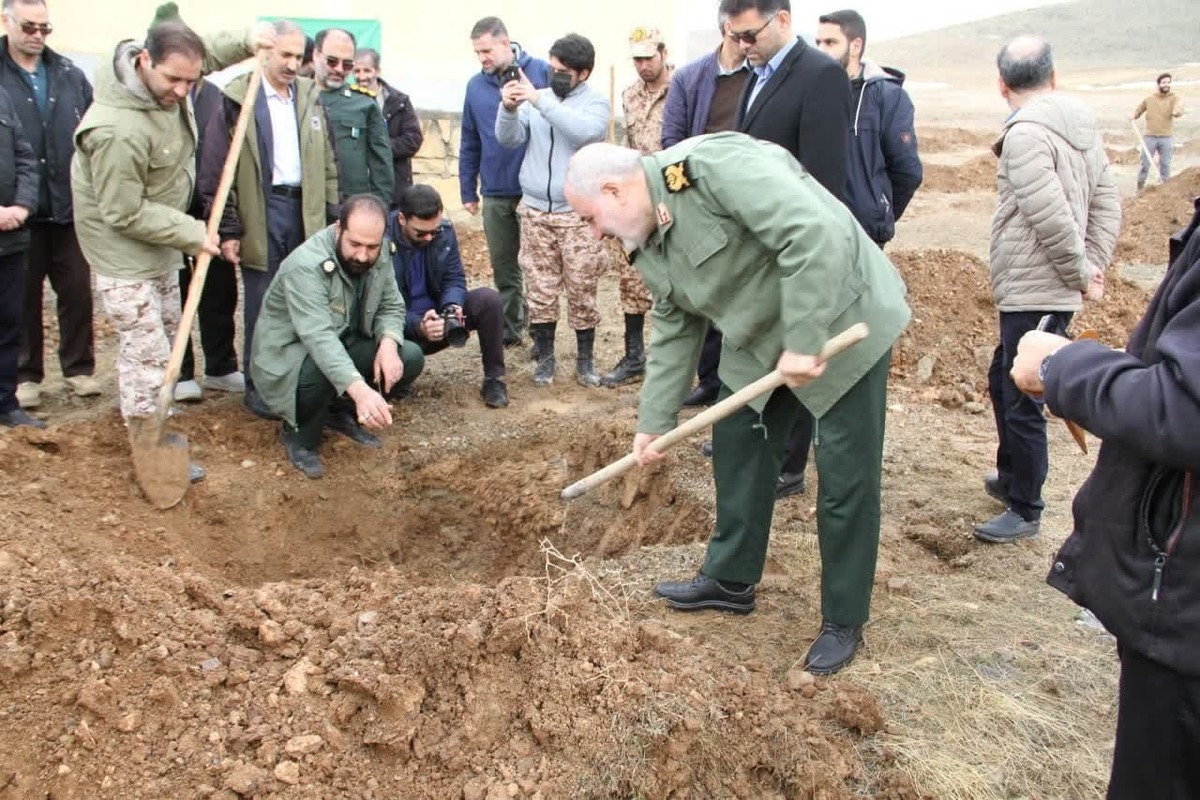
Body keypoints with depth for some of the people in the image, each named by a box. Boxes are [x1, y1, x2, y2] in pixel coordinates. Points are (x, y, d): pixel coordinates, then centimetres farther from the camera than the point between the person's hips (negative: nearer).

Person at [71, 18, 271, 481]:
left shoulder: (168, 74, -10)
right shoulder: (118, 131, -35)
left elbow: (210, 55, 13)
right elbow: (125, 214, -27)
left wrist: (246, 43, -5)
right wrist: (192, 234, -20)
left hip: (159, 242, 9)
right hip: (124, 252, -9)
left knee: (166, 335, 22)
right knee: (147, 352, -3)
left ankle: (149, 413, 43)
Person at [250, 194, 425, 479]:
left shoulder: (380, 254, -10)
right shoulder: (306, 265, -32)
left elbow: (391, 305, -1)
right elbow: (318, 337, -43)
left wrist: (388, 344, -25)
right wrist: (360, 389, -57)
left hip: (344, 344, 7)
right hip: (288, 354, -6)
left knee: (410, 358, -12)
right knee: (318, 371, -39)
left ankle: (340, 411, 9)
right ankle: (298, 436, -6)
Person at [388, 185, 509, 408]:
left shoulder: (445, 231, -6)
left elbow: (455, 279, -2)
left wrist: (452, 307, -26)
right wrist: (418, 326, -39)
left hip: (438, 314, 4)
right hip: (403, 327, -4)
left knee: (489, 299, -21)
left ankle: (493, 379, -8)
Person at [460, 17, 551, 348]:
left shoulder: (541, 72, -7)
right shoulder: (475, 85, 6)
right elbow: (469, 143, 11)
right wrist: (468, 190, 11)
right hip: (495, 193, 4)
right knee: (503, 267, 13)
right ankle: (509, 329, 25)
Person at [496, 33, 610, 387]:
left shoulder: (596, 101, -2)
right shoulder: (536, 97, 7)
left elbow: (585, 132, -23)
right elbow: (509, 139, 1)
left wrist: (540, 100, -25)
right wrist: (508, 109, -19)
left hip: (578, 214, -3)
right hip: (534, 211, 3)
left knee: (581, 290, 3)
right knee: (541, 289, 7)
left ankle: (585, 358, 17)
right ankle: (544, 356, 19)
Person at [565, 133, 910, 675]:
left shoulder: (715, 165, -28)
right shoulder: (648, 243, 1)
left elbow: (818, 235, -35)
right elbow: (674, 331, 8)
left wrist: (804, 341, -33)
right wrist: (654, 422, 6)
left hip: (840, 320, -8)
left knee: (846, 476, -1)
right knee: (737, 447, 14)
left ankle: (843, 622, 14)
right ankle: (731, 579, 32)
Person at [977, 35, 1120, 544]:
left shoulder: (1026, 132, -16)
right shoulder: (1082, 127, 11)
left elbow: (1053, 218, -23)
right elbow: (1108, 203, 12)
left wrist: (1081, 273, -9)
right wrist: (1093, 268, 6)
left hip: (1033, 294, -10)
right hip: (1037, 292, 10)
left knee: (1022, 403, -1)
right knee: (1003, 384, 22)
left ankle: (1024, 511, 9)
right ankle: (1011, 478, 37)